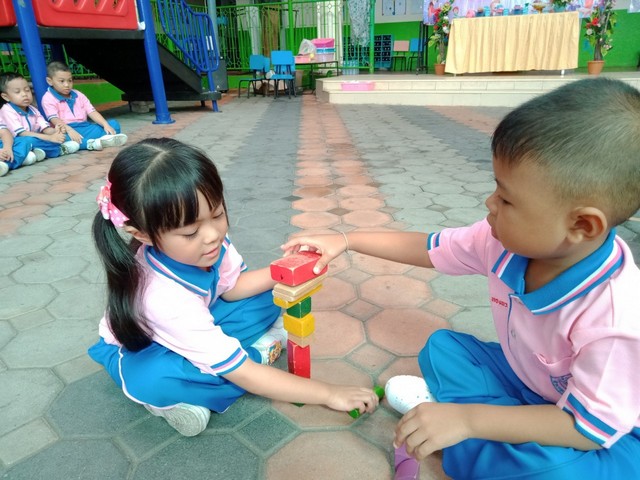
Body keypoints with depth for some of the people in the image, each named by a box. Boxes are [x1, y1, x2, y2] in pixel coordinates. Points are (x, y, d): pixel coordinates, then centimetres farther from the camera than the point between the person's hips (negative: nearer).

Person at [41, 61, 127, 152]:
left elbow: (92, 112, 8)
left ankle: (104, 139, -44)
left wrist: (105, 125, -11)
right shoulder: (48, 98, 1)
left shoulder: (78, 95, 17)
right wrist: (69, 130, -35)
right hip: (65, 130, -5)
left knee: (114, 123, -10)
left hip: (85, 127, 5)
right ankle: (92, 143, -55)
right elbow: (54, 119, -14)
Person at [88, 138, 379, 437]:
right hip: (139, 350, -5)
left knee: (266, 298, -8)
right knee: (152, 380, -39)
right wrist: (329, 394, -34)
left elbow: (230, 287, -6)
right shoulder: (165, 299, -41)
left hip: (198, 324, 5)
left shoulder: (208, 240, -26)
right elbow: (244, 376, -37)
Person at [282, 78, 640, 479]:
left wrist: (467, 419, -38)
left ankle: (455, 402, -12)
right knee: (443, 345, -5)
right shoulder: (507, 237, -20)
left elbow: (588, 426, -31)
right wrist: (345, 241, -9)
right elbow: (428, 248, -9)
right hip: (525, 378, 5)